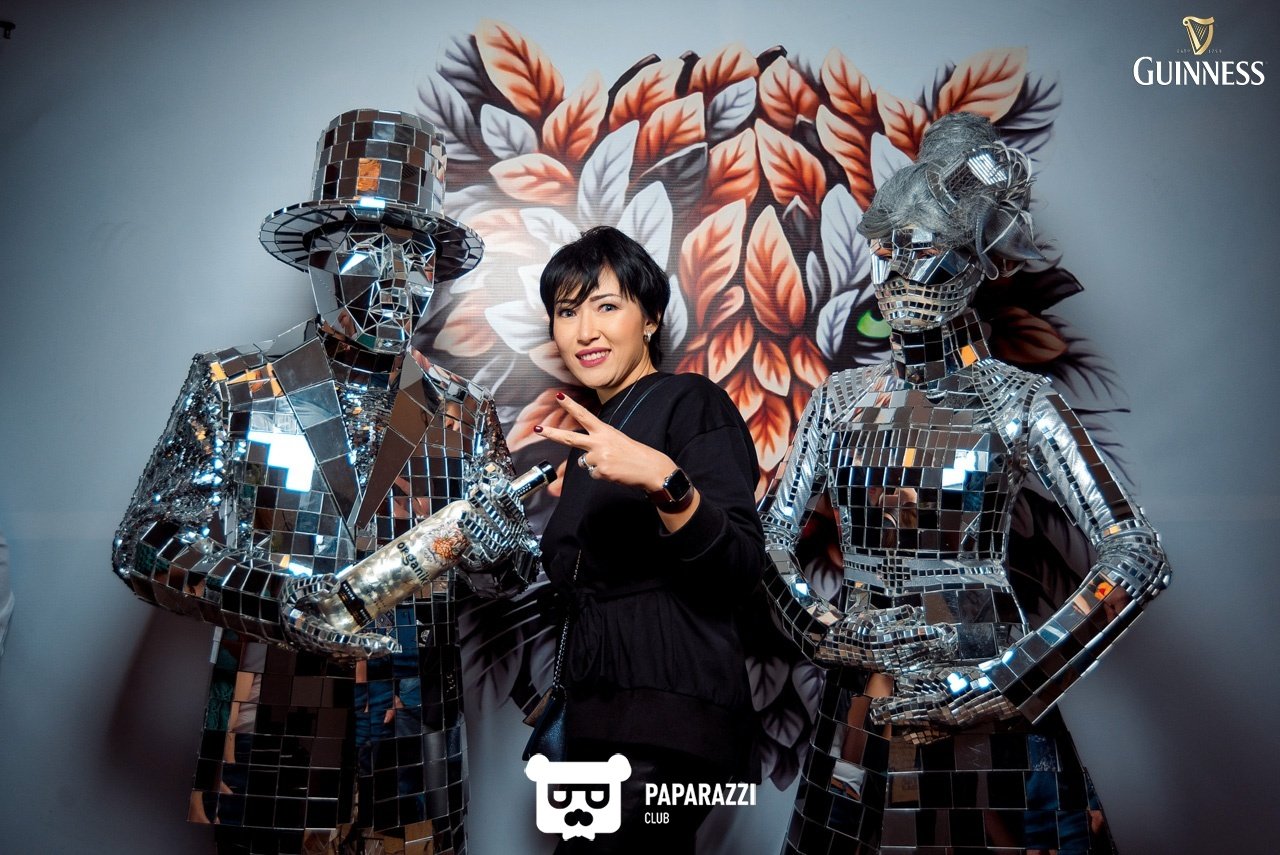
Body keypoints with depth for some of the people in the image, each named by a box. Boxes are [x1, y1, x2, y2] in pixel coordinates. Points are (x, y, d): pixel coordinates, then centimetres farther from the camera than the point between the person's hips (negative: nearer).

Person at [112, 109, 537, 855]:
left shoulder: (464, 413, 4)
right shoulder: (232, 389, -1)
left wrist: (493, 547, -22)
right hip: (271, 758, -1)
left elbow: (513, 573, 2)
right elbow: (148, 541, -7)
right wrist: (281, 594, -24)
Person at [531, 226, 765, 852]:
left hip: (667, 712, -8)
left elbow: (741, 571, -19)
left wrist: (663, 479, -33)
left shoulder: (690, 401, -7)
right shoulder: (595, 431, 16)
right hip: (600, 707, 8)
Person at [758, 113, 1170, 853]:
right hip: (861, 703, 4)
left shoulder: (1017, 403, -9)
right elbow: (771, 532, 6)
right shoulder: (843, 398, 2)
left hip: (981, 714, -3)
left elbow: (1140, 560, -14)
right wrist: (827, 631, -9)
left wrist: (1005, 683, -17)